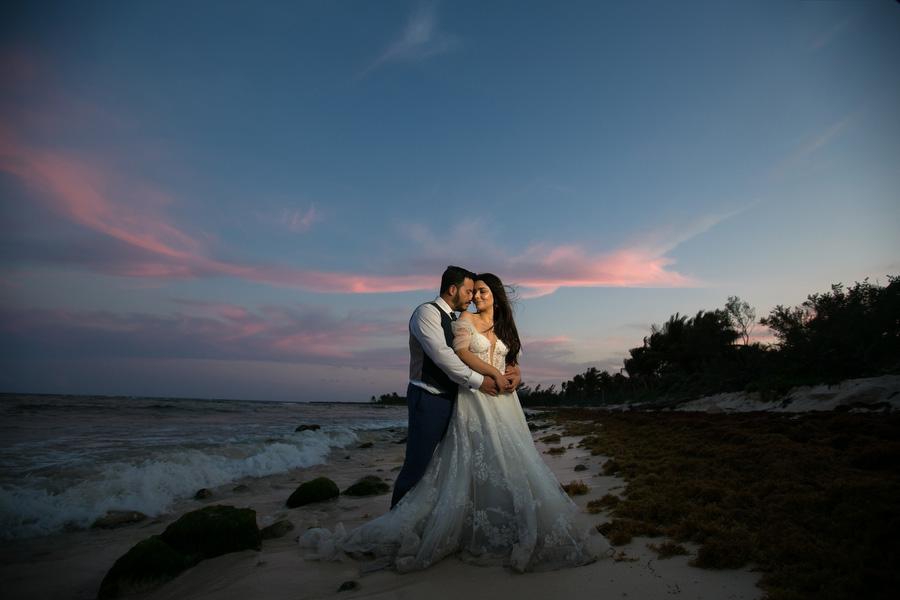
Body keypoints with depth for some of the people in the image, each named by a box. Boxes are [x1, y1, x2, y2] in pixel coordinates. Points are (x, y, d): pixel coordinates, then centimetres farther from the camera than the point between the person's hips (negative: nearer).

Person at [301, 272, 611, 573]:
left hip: (502, 402, 5)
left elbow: (513, 363, 18)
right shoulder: (466, 320, 2)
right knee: (468, 464, -5)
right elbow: (462, 353, -11)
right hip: (474, 400, -5)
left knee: (510, 461, 4)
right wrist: (494, 373, -14)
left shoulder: (505, 327, 16)